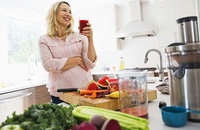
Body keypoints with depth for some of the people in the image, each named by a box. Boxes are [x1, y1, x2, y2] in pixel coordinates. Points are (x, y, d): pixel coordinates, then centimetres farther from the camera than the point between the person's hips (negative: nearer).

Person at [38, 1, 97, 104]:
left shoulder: (79, 36, 3)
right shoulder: (44, 40, 2)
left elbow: (91, 64, -4)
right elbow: (49, 65, -12)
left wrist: (90, 39, -15)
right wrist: (78, 60, -9)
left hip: (85, 90, 2)